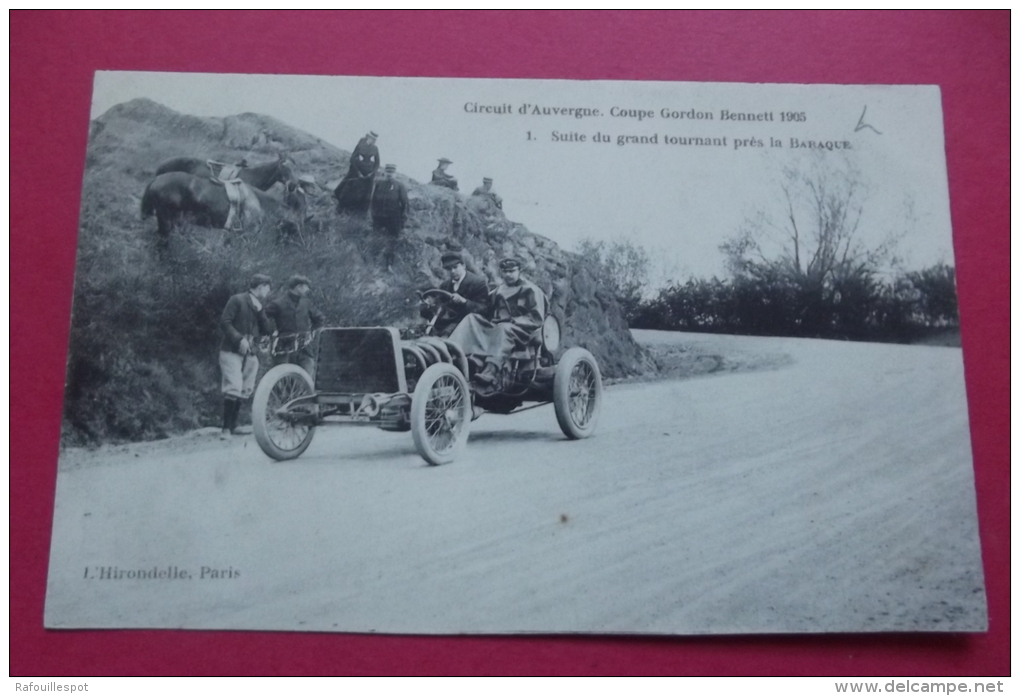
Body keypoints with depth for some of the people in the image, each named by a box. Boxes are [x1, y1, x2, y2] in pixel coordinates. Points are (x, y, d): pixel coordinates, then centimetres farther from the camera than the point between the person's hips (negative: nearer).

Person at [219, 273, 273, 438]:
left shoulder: (258, 306, 17)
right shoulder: (237, 300, -3)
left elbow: (265, 330, 7)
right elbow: (224, 323, -11)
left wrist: (260, 311, -4)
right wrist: (239, 339, -22)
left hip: (250, 353, 7)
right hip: (232, 351, -7)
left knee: (244, 392, 6)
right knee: (234, 389, -17)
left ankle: (233, 426, 16)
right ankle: (226, 428, -13)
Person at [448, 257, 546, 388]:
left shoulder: (530, 290, 3)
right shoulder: (498, 291, 23)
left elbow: (536, 319, -7)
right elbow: (489, 314, 23)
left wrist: (511, 321, -15)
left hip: (521, 333, -6)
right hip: (497, 329, 6)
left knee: (504, 328, -39)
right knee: (471, 319, -15)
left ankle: (490, 371, -60)